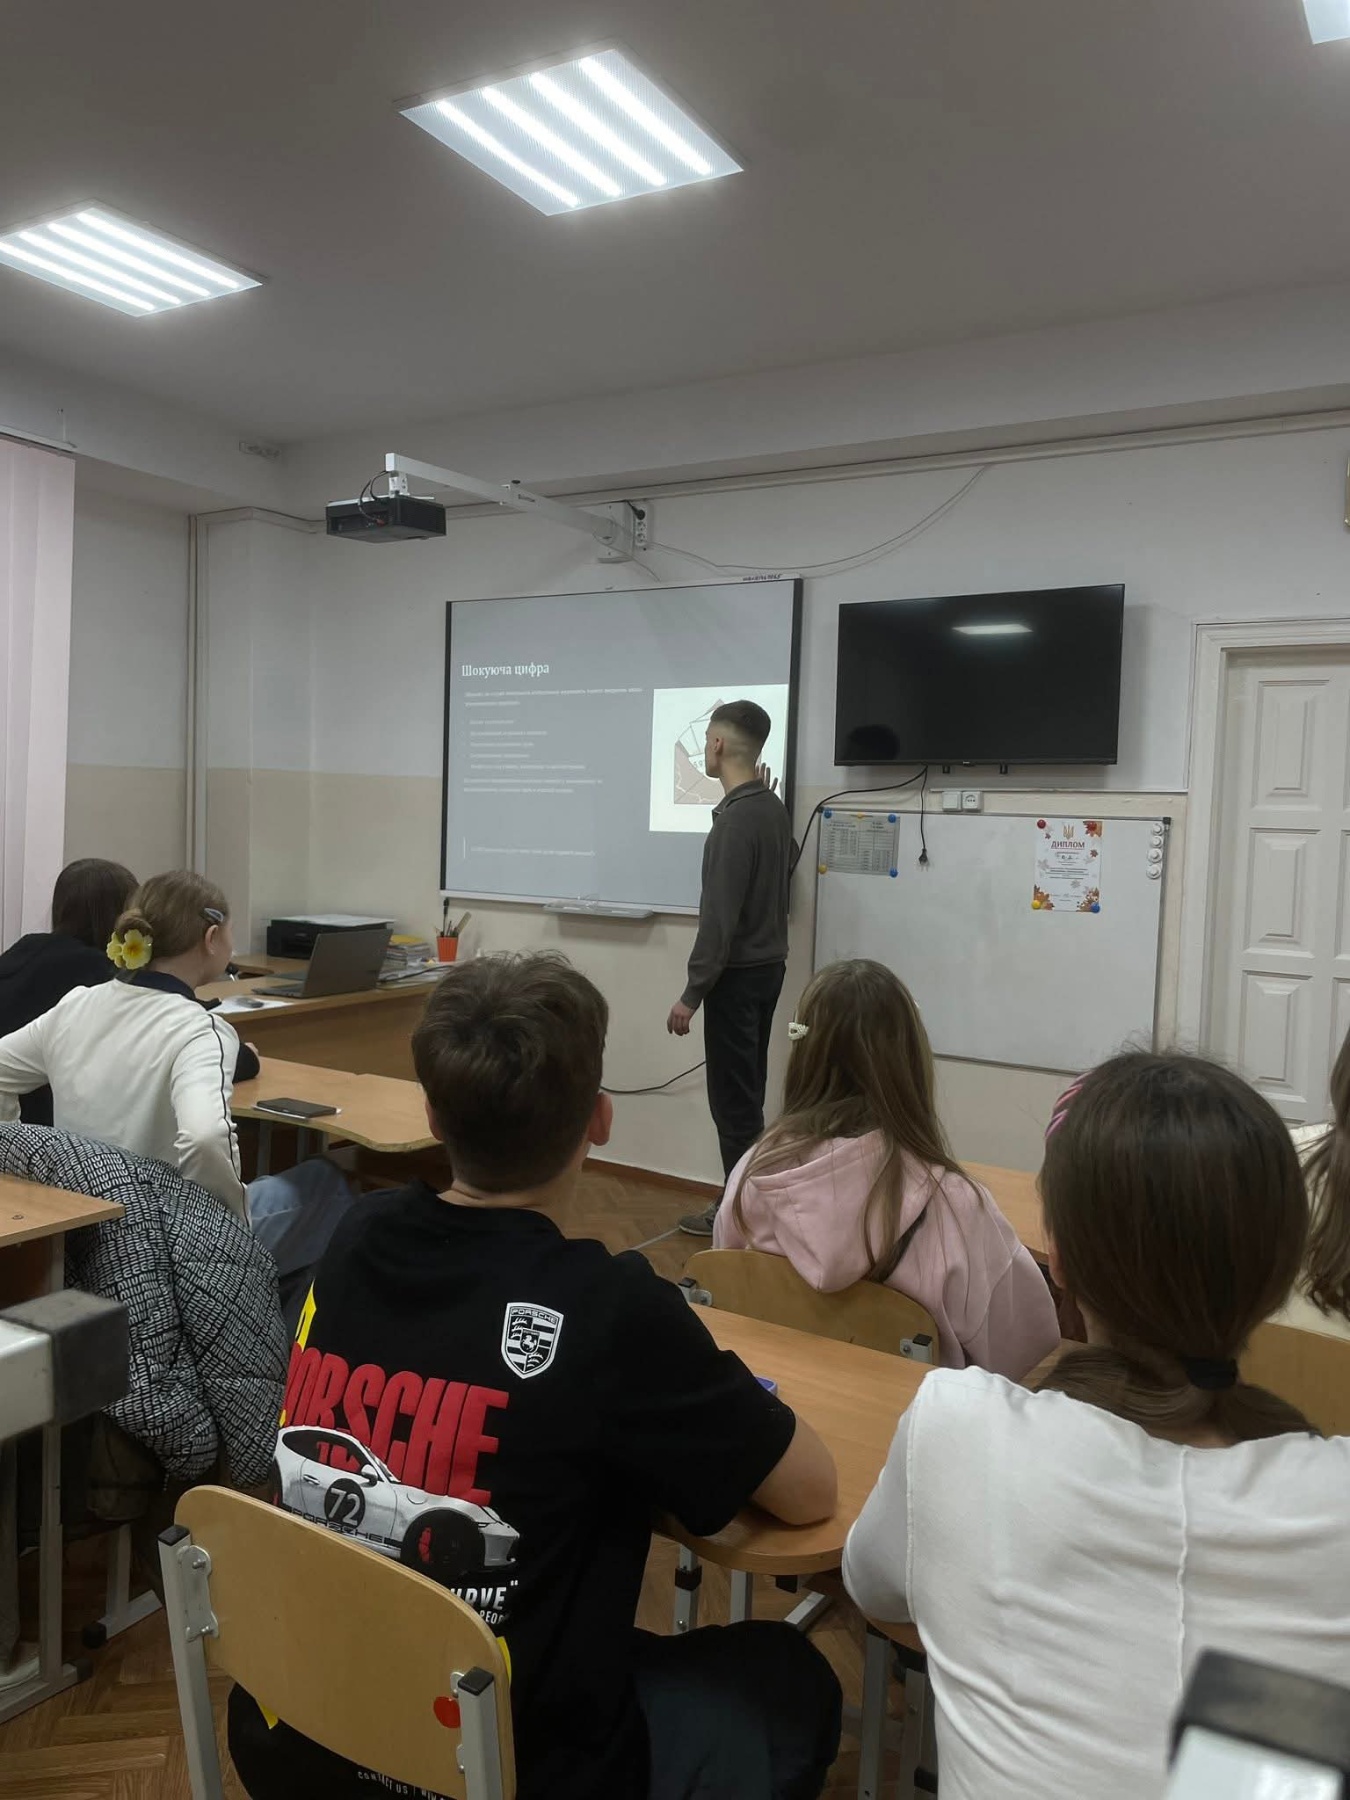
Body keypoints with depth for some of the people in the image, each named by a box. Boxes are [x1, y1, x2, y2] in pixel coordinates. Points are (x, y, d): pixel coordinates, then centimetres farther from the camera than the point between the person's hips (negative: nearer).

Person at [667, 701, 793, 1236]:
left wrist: (692, 993, -19)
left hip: (739, 974, -10)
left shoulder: (735, 819, -21)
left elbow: (719, 915, -24)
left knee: (732, 1098, -1)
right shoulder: (773, 808, 8)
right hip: (767, 965, 10)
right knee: (746, 1093, 16)